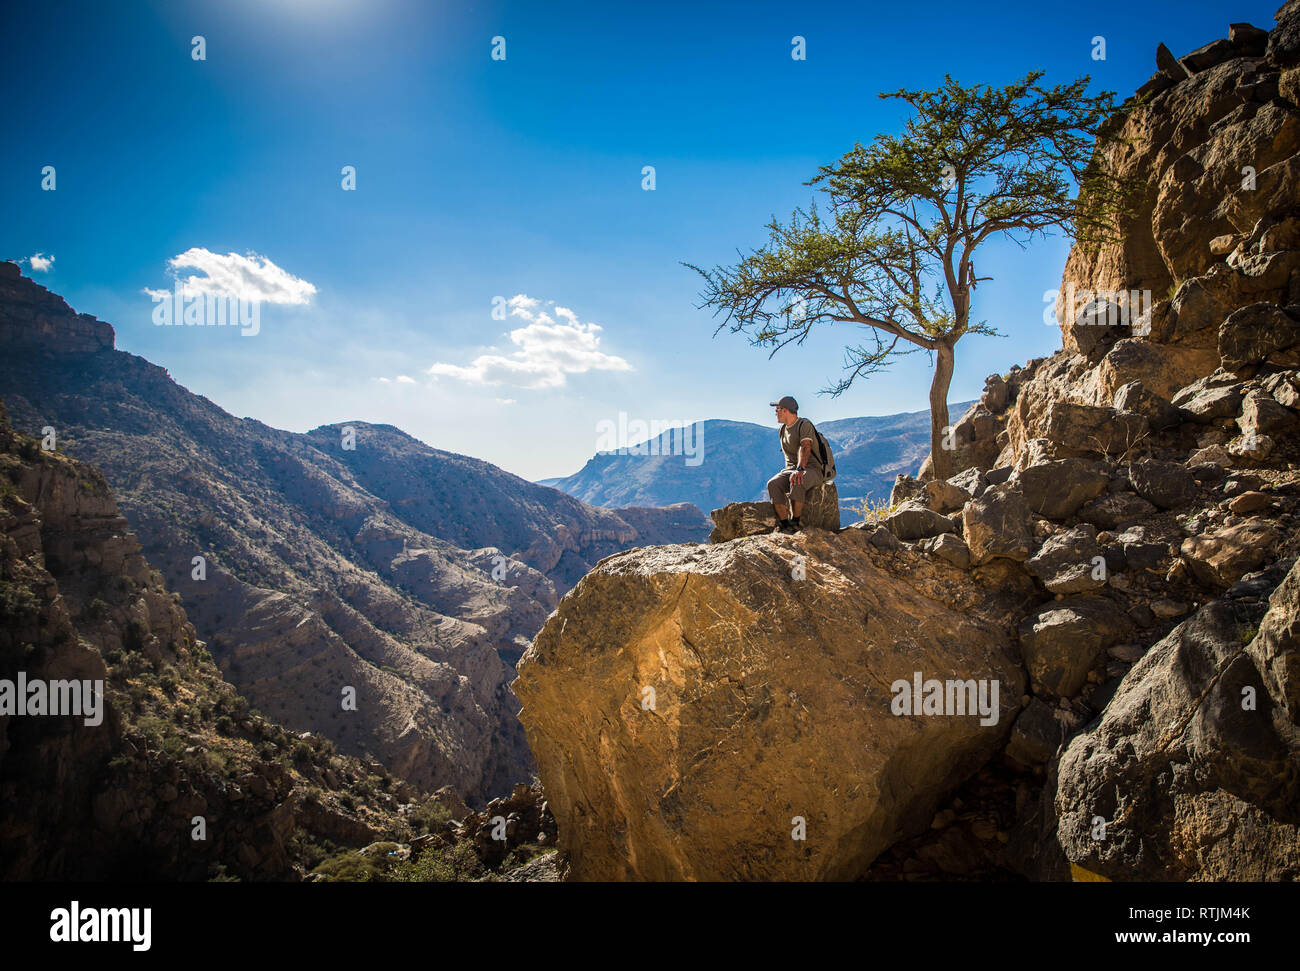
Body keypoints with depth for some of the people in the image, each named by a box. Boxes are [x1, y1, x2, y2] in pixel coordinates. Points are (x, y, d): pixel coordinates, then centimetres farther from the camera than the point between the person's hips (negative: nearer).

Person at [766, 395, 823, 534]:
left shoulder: (804, 424, -9)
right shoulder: (783, 430, 17)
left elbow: (805, 448, -26)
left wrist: (800, 469, -41)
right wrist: (787, 472, 10)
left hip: (812, 469, -7)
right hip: (791, 469, 7)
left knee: (797, 481, -40)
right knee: (772, 484, -24)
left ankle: (795, 522, -25)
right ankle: (784, 524, -24)